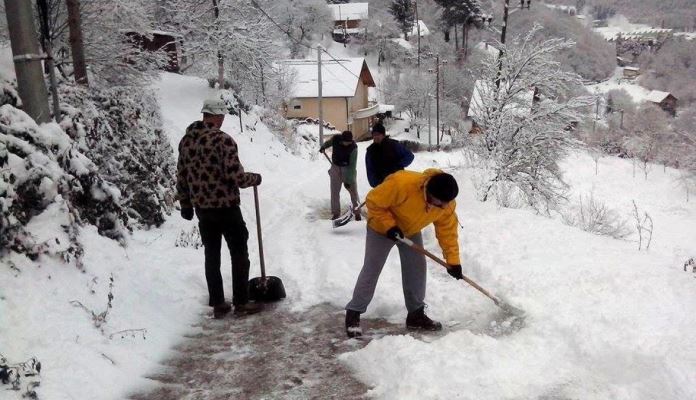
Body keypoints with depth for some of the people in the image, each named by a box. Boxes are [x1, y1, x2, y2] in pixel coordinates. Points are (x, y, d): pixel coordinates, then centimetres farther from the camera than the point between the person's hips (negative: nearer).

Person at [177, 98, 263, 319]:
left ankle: (217, 305, 18)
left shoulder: (186, 140, 6)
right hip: (226, 207, -6)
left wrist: (185, 205, 19)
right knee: (239, 254, 8)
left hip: (202, 208, 6)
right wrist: (255, 178, 0)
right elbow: (236, 176, -19)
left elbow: (181, 177, 11)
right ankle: (241, 303, 13)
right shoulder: (223, 139, -16)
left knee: (211, 255, 13)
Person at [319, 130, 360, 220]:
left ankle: (357, 212, 10)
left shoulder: (353, 147, -28)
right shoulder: (335, 138, -19)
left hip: (347, 168, -3)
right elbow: (328, 142, 10)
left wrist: (348, 180, -29)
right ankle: (335, 212, 15)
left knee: (353, 190, -1)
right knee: (334, 191, 5)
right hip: (335, 166, 3)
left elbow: (352, 165, -27)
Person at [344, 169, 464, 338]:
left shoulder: (447, 204, -22)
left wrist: (453, 260, -10)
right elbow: (373, 201, -29)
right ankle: (353, 314, 6)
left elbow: (447, 230, -9)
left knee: (417, 269, 3)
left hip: (410, 230, 5)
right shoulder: (401, 183, -41)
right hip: (382, 227, -5)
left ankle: (416, 314, 18)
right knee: (371, 269, -5)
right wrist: (389, 225, -32)